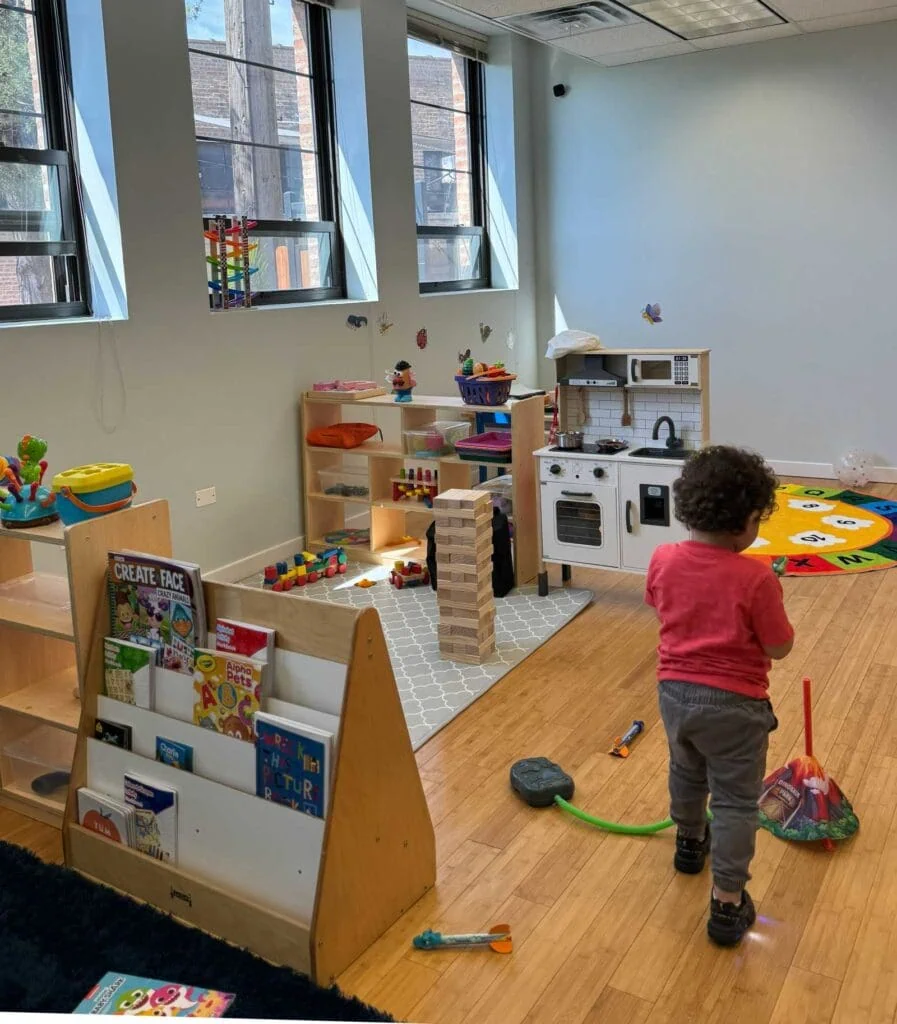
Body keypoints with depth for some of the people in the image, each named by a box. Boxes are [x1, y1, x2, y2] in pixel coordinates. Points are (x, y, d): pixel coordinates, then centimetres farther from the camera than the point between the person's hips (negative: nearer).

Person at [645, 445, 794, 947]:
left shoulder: (664, 560, -10)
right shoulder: (756, 578, -23)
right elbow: (780, 648, -13)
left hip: (676, 691, 5)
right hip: (734, 704, -5)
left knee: (687, 771, 29)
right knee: (736, 800, 10)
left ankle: (690, 841, 53)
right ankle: (728, 904, 17)